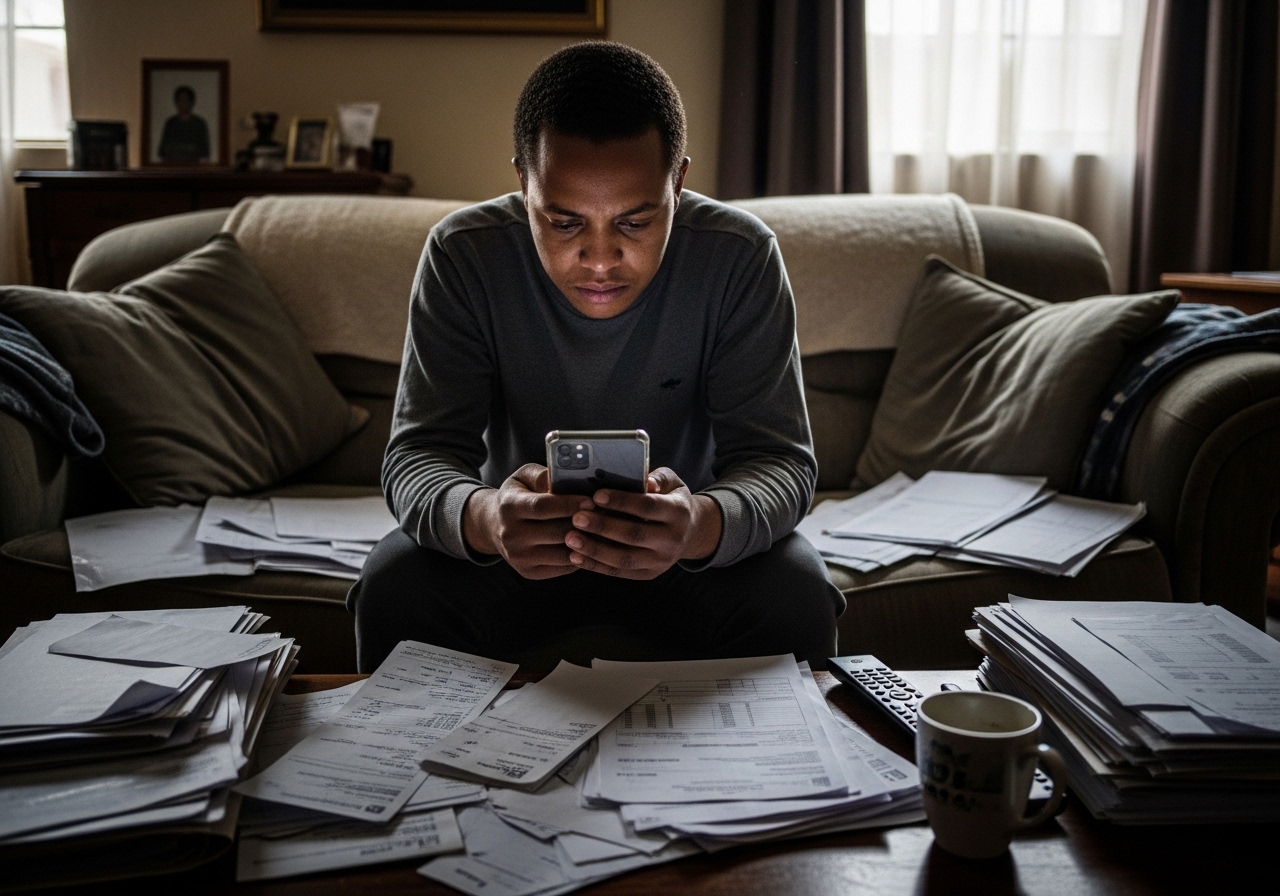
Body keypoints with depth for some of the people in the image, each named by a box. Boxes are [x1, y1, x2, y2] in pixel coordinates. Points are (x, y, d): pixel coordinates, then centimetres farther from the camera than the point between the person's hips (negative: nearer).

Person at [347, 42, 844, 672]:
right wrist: (484, 519, -45)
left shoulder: (741, 257, -18)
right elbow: (418, 454, -20)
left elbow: (781, 460, -21)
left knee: (797, 595, -29)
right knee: (393, 585, -27)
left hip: (687, 546, 0)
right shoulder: (463, 255, -17)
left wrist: (701, 525, -46)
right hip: (517, 544, 1)